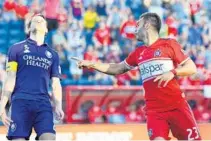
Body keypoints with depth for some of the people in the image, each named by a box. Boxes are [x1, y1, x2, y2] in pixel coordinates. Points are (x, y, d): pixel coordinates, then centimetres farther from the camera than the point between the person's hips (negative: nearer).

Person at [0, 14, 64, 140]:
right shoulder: (17, 49, 13)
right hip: (21, 102, -2)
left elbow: (56, 84, 17)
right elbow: (10, 79, 8)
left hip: (44, 104, 2)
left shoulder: (52, 54, 21)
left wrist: (58, 106, 1)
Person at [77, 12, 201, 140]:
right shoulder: (138, 53, 15)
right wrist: (91, 64, 22)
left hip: (176, 106, -3)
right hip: (154, 109, 4)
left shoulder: (169, 44, 0)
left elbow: (192, 68, -2)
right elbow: (117, 69, 26)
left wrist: (172, 72, -18)